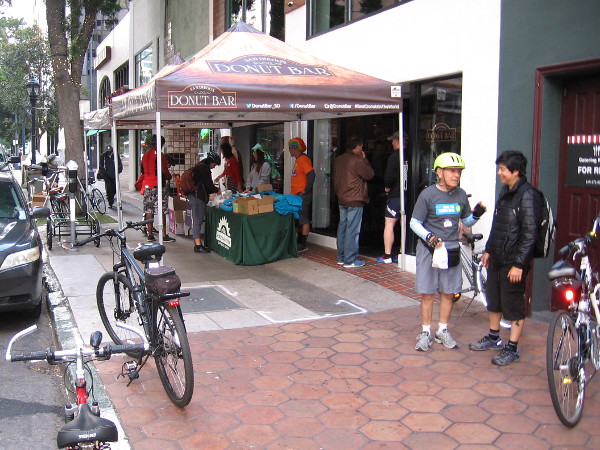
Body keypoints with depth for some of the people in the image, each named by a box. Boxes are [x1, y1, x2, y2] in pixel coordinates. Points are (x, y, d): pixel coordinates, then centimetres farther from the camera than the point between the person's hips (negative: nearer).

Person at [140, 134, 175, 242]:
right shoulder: (160, 155, -11)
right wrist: (170, 176, 8)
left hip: (147, 185, 7)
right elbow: (165, 172, -12)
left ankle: (150, 234, 12)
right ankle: (164, 235, -3)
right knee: (162, 211, -4)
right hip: (158, 185, -7)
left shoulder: (145, 155, 11)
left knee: (149, 210, 9)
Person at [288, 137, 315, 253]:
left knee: (304, 220, -4)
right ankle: (299, 243, 22)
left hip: (303, 196, -10)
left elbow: (311, 175, -22)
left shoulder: (304, 159, -13)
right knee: (298, 220, 14)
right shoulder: (298, 160, 17)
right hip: (296, 195, 10)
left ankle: (303, 244, 0)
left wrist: (306, 190, -20)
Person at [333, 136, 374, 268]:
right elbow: (370, 174, -7)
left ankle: (341, 257, 20)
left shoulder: (338, 160, 9)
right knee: (352, 230, -5)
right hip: (355, 200, -8)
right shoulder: (357, 160, -16)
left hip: (341, 199, 8)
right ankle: (350, 260, -4)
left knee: (342, 227, 14)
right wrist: (364, 159, 2)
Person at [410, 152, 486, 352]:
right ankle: (426, 333, 15)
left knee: (448, 293, 10)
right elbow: (415, 223, -6)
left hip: (451, 250, 4)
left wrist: (476, 214, -7)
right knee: (427, 293, 2)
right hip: (429, 249, -4)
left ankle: (442, 331, 25)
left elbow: (466, 221, 14)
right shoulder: (428, 194, -10)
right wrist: (429, 236, -22)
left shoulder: (461, 195, 3)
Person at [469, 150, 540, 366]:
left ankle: (512, 349, 14)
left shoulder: (527, 195, -17)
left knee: (514, 305, 2)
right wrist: (488, 250, 18)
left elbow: (530, 233, -19)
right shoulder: (505, 191, 10)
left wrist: (519, 264, -20)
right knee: (494, 299, 19)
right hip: (497, 259, 9)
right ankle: (493, 338, 35)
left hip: (514, 262, -9)